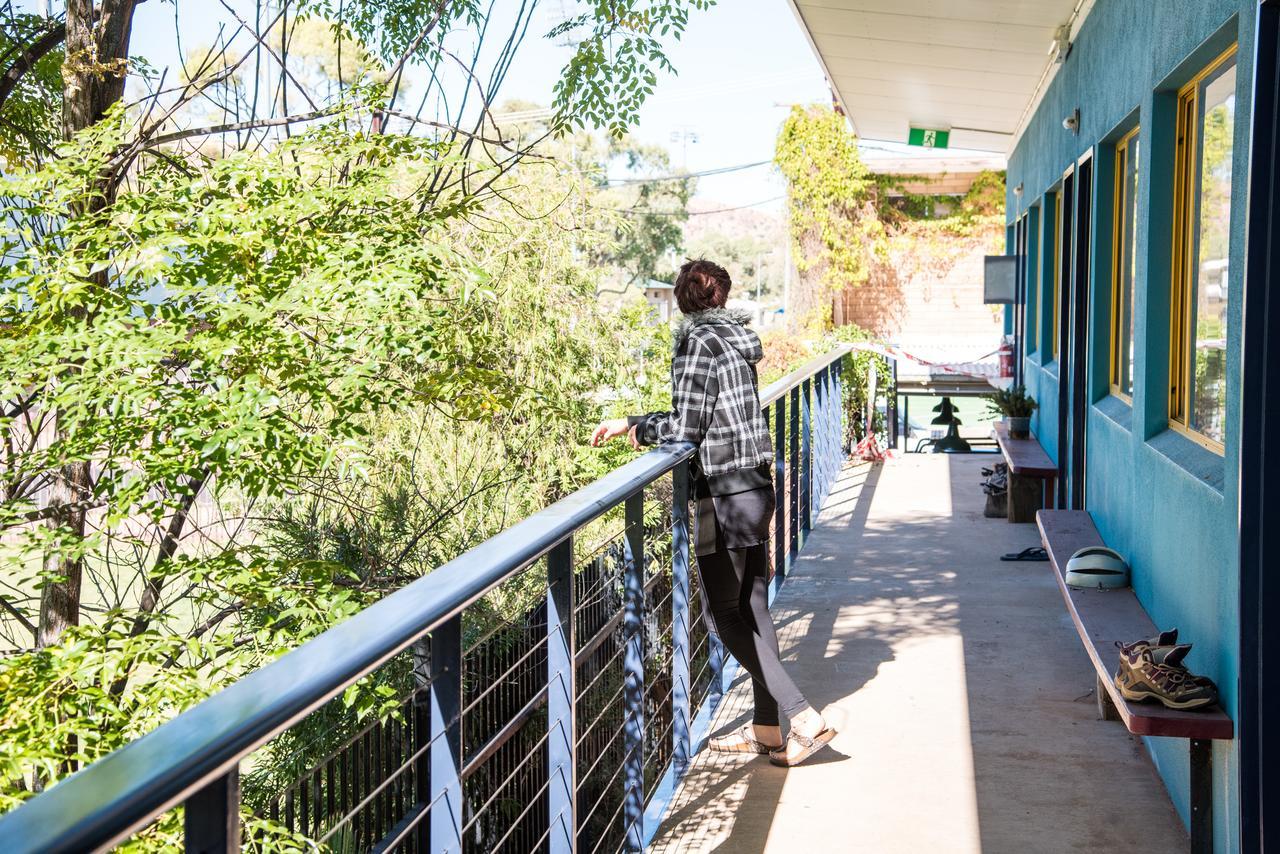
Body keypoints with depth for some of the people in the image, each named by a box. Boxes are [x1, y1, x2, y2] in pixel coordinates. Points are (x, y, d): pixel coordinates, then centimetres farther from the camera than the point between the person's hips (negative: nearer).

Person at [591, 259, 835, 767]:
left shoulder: (697, 343, -12)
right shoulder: (736, 342, 13)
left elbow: (686, 428, -16)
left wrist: (638, 427, 4)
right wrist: (631, 424, 18)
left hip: (725, 497, -9)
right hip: (756, 489, 9)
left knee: (722, 613, -1)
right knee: (751, 610, 13)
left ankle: (803, 719, -5)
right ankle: (767, 728, 20)